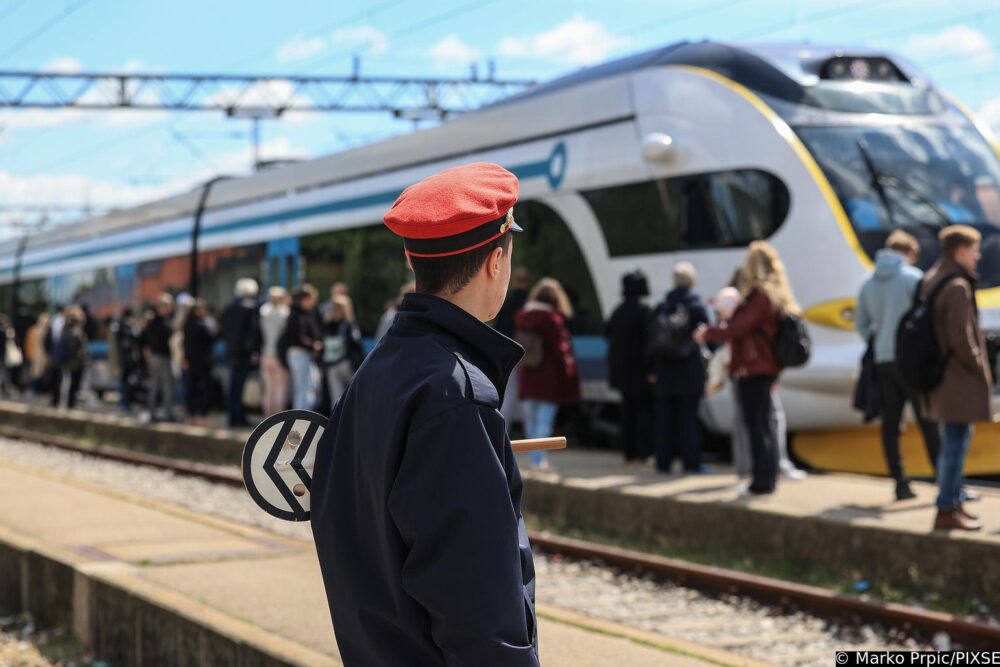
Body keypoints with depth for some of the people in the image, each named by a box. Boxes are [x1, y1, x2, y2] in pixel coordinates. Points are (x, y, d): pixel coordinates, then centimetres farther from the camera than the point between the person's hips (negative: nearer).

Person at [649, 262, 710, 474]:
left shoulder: (661, 308, 4)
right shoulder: (697, 307, -6)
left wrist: (653, 368, 10)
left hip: (665, 371, 3)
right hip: (690, 372, -3)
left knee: (664, 417, 7)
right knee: (688, 418, 0)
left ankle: (663, 461, 8)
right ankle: (691, 462, -1)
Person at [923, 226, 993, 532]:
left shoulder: (930, 281, 10)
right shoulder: (957, 287, -19)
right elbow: (962, 338, -23)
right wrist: (980, 369, -10)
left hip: (938, 371, 10)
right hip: (959, 378, -10)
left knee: (954, 441, 19)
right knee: (955, 443, -3)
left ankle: (953, 500, 29)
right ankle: (947, 511, 2)